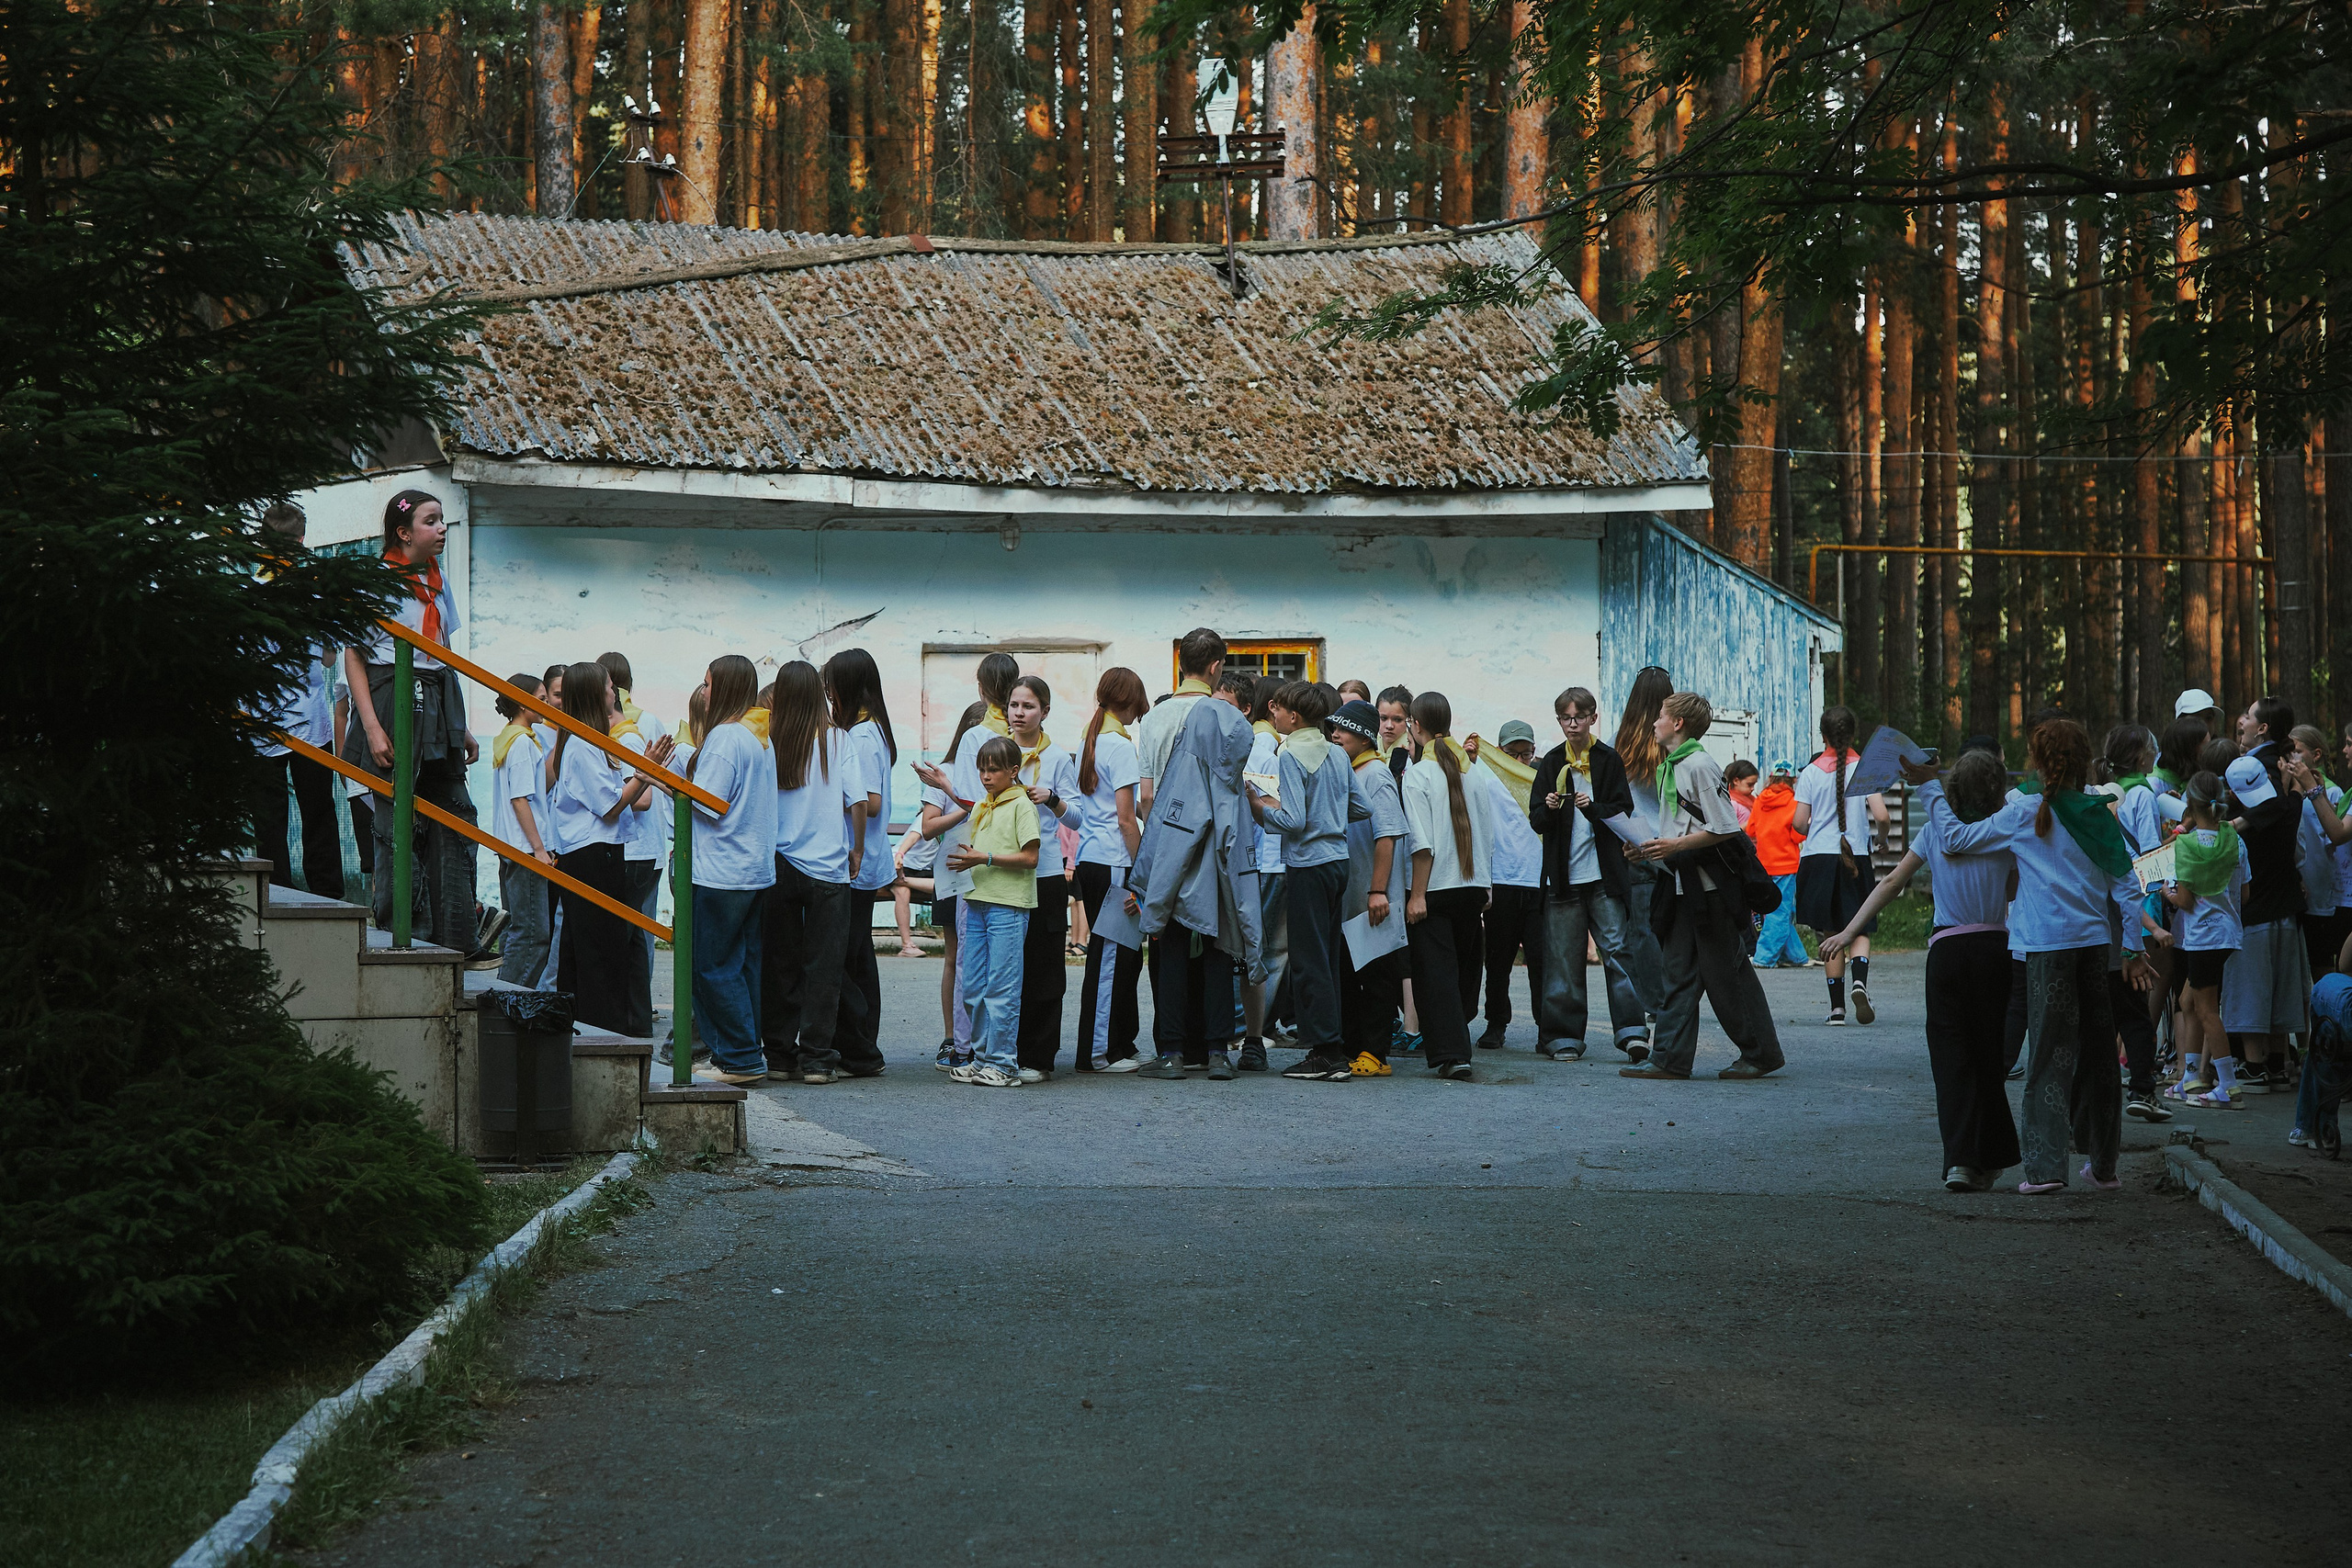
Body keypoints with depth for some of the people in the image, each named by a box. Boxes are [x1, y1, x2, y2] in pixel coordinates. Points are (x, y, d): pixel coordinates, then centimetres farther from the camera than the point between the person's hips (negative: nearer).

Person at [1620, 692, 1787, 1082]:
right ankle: (1670, 1058, 4)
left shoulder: (1699, 765, -13)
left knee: (1726, 972, -3)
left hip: (1709, 885, -9)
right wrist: (1651, 849, 9)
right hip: (1681, 884, 9)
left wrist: (1675, 846, -20)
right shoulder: (1670, 766, 16)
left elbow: (1725, 828, -18)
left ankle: (1761, 1053, 7)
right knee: (1678, 972, 5)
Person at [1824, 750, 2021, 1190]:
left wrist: (1850, 931, 3)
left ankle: (1961, 1160, -12)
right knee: (1988, 1054, 11)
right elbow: (2013, 892, 13)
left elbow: (1892, 882, 1)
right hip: (1995, 947, 0)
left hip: (1947, 950, 0)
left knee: (1951, 1054, 0)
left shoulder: (1936, 830, 3)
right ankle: (1989, 1160, 16)